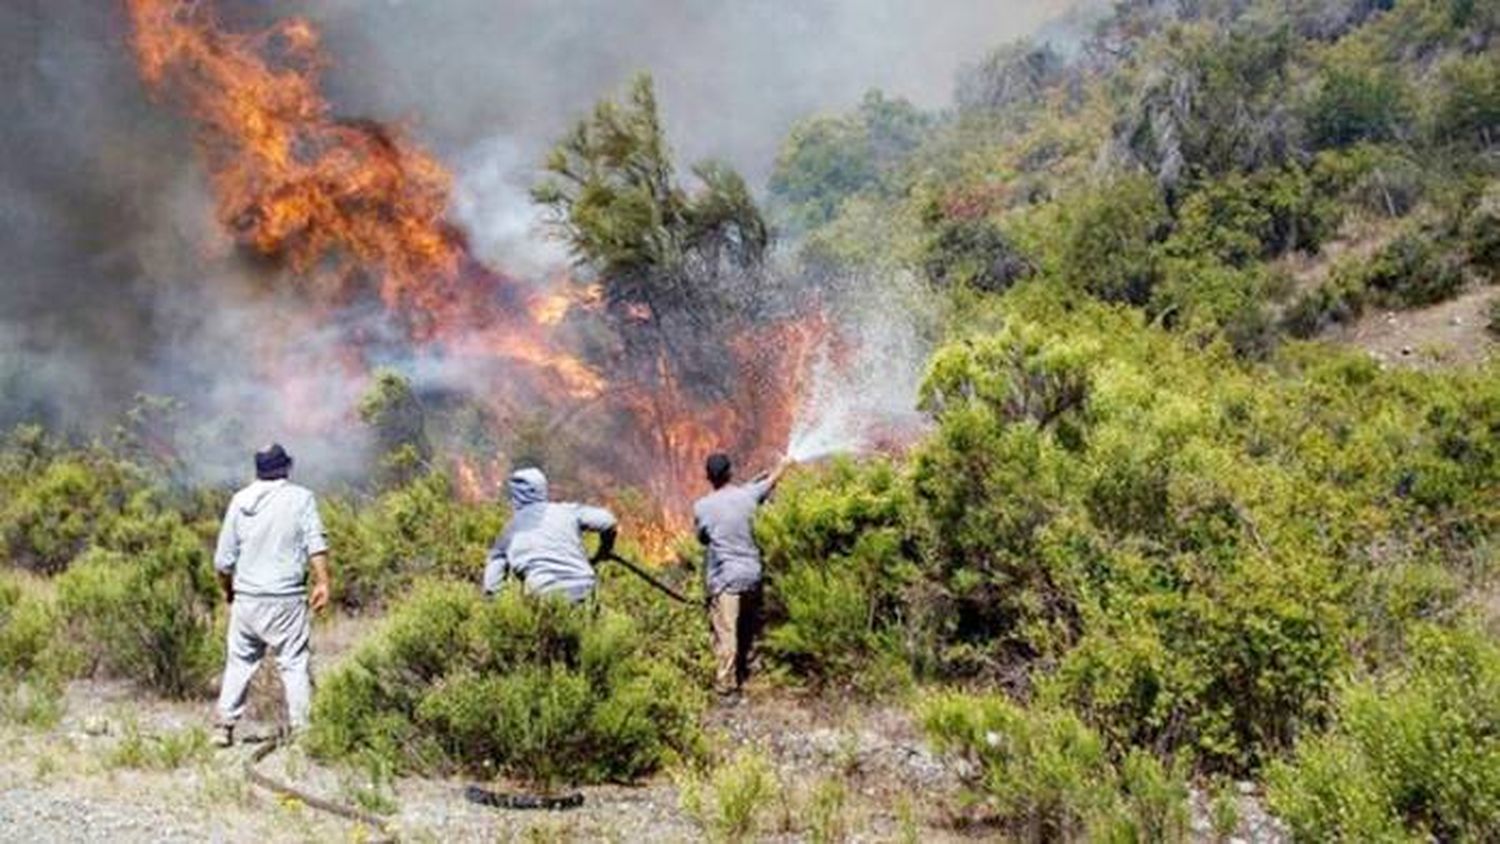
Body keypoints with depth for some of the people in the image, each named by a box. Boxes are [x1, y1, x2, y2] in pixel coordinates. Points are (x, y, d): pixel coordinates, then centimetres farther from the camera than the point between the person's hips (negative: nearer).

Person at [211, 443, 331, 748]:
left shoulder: (240, 500, 6)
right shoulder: (301, 498, -2)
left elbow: (223, 560, 9)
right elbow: (316, 543, -15)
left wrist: (227, 590, 23)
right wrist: (322, 582, -16)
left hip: (246, 598, 3)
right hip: (287, 598, -3)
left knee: (239, 662, 14)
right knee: (295, 664, 1)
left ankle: (225, 726, 14)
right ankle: (301, 728, -3)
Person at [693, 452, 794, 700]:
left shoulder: (702, 507, -12)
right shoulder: (747, 495, -4)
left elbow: (702, 539, 4)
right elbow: (771, 480, 15)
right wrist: (785, 464, 33)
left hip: (724, 578, -4)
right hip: (751, 573, 4)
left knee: (726, 632, 0)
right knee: (747, 628, 21)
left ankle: (726, 686, 4)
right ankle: (742, 670, 37)